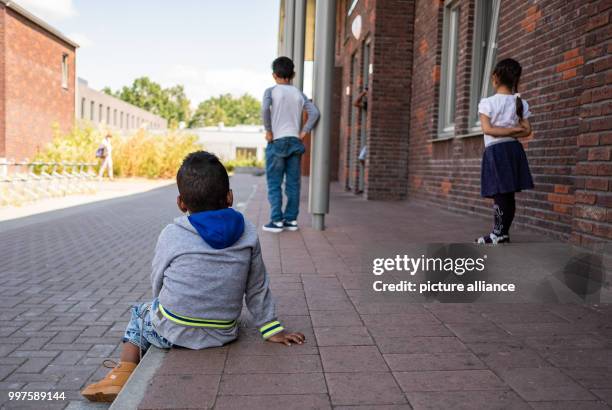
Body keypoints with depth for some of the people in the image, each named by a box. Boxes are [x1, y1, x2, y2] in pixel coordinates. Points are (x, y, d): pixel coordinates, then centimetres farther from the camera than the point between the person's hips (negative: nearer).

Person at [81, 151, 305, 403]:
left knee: (140, 314, 29)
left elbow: (157, 283, 3)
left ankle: (125, 371, 18)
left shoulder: (171, 236, -11)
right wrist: (271, 329, 11)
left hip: (172, 332, -3)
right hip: (223, 335, 3)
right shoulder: (248, 234, -7)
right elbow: (257, 288, 1)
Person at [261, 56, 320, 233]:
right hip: (295, 142, 4)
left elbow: (265, 109, -20)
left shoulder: (271, 91, -1)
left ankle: (277, 221, -1)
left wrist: (268, 131, -10)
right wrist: (303, 132, 2)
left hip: (277, 141, -4)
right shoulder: (299, 93, 9)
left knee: (274, 183, 1)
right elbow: (314, 112, -2)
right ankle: (291, 219, 11)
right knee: (293, 183, 7)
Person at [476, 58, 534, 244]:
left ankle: (499, 235, -3)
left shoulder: (487, 102, -6)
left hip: (495, 150, -5)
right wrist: (514, 131, 1)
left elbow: (487, 129, -13)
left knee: (499, 195, -5)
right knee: (509, 195, 7)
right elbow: (527, 130, 3)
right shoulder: (521, 103, 8)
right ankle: (501, 233, 14)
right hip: (514, 149, 5)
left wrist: (509, 130, -6)